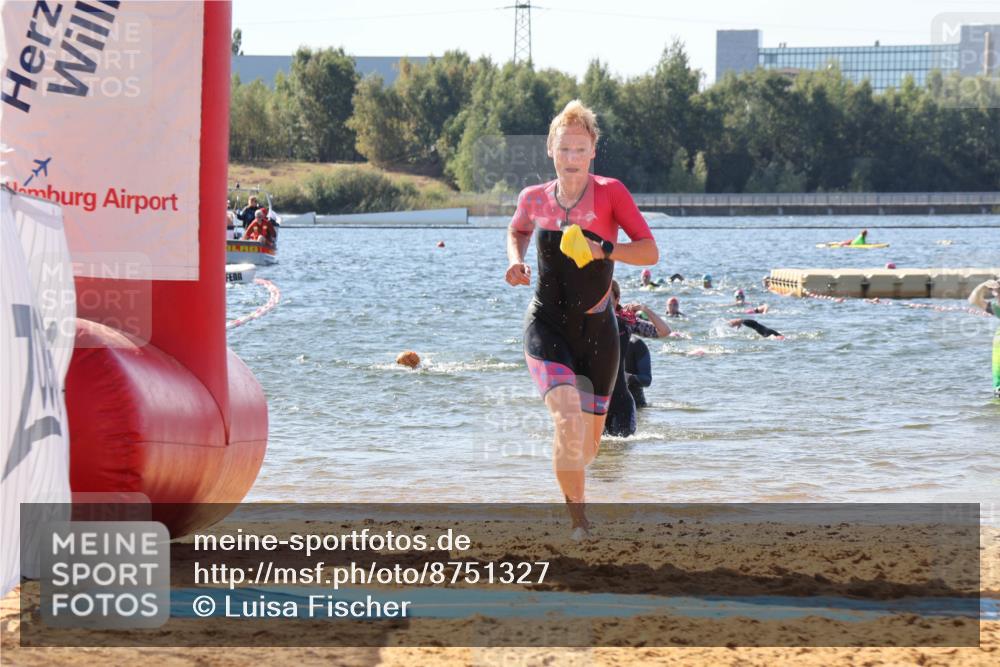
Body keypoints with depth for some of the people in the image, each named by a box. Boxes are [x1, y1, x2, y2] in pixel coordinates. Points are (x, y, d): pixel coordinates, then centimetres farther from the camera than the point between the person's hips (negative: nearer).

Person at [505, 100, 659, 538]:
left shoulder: (609, 192, -7)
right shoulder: (534, 198, 1)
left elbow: (650, 253, -11)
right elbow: (517, 231, 25)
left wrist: (605, 250, -27)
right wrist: (515, 262, 4)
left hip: (596, 329, 0)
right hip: (547, 325, 0)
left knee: (587, 444, 11)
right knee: (569, 420, -25)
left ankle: (570, 487, 48)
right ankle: (577, 520, -15)